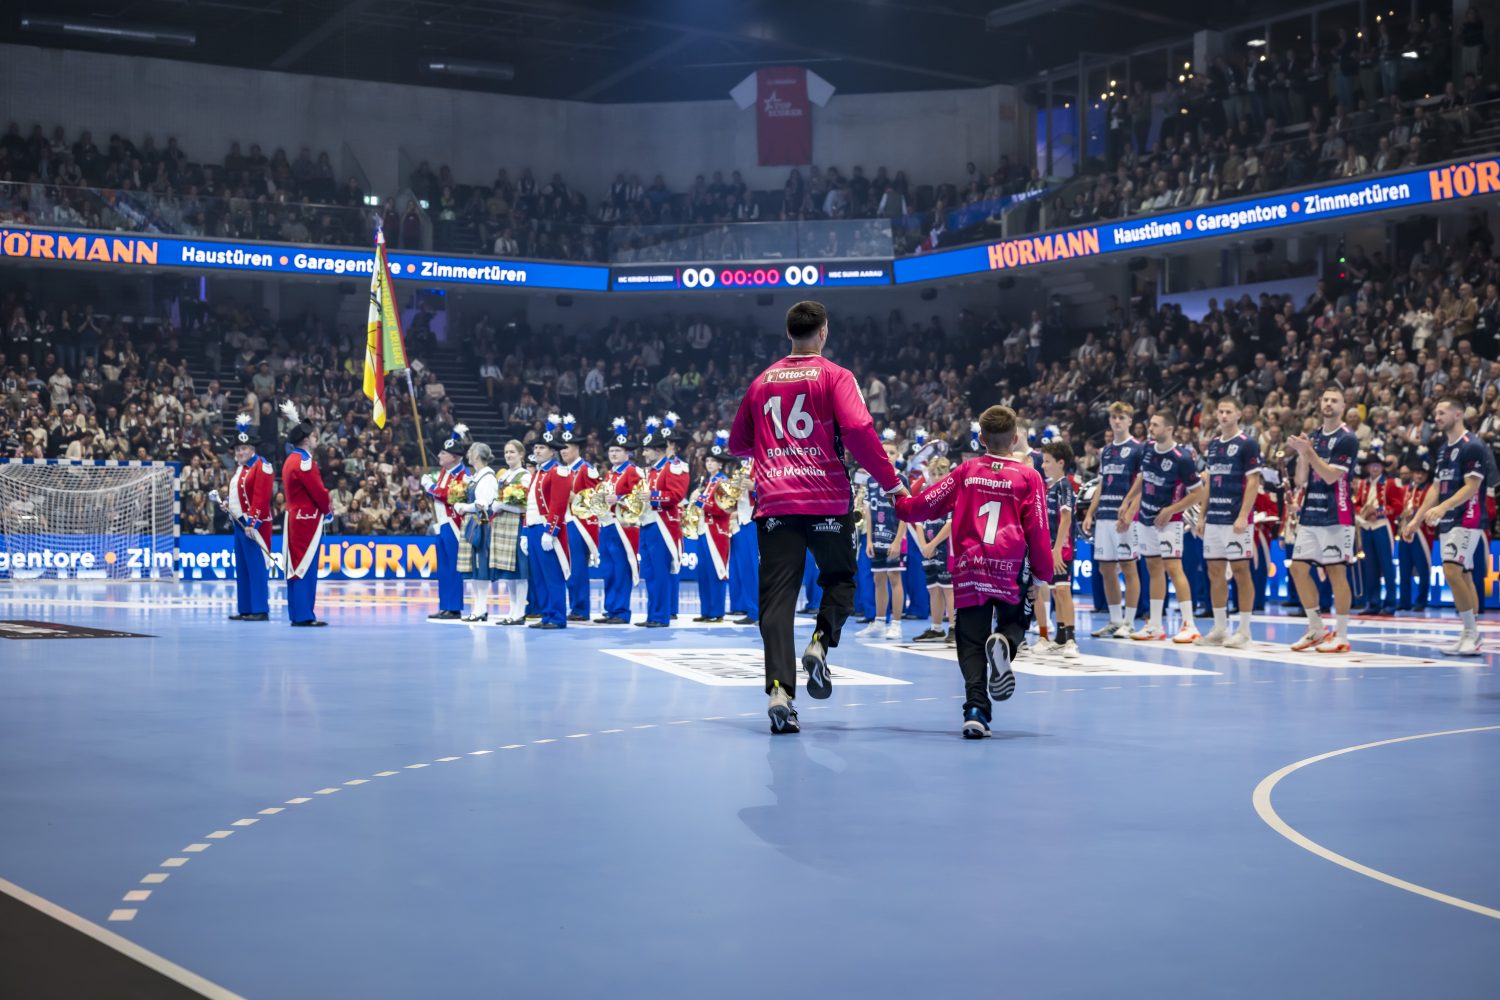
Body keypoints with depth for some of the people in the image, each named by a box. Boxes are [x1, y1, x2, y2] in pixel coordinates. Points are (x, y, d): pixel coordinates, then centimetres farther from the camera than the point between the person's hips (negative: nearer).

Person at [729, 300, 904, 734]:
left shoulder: (762, 381, 13)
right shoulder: (835, 376, 0)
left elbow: (738, 443, 21)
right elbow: (858, 430, -14)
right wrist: (891, 480, -7)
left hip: (775, 502, 3)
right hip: (827, 499, -2)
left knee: (778, 597, 0)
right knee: (839, 580, 17)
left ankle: (779, 688, -15)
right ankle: (819, 644, -9)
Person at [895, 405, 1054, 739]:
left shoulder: (966, 471, 6)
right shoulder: (1028, 476, 2)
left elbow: (926, 505, 11)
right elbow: (1038, 530, 0)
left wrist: (900, 502, 32)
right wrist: (1043, 573, 11)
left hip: (969, 570, 1)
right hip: (1011, 571, -1)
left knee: (971, 644, 7)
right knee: (1014, 624, 19)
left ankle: (976, 709, -9)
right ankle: (1004, 644, -18)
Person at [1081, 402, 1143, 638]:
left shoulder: (1138, 449, -3)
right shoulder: (1105, 451, 17)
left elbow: (1141, 486, -9)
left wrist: (1128, 513, -20)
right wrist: (1089, 513, 11)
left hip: (1124, 518, -7)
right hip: (1104, 516, 7)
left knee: (1128, 568, -3)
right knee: (1106, 569, 8)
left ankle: (1128, 623, 1)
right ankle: (1115, 621, 16)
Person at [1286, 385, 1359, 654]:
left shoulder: (1347, 439, -7)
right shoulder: (1312, 437, 13)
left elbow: (1331, 476, -17)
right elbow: (1301, 481, 10)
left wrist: (1308, 451, -18)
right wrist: (1301, 454, -5)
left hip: (1336, 517, -7)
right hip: (1310, 514, 7)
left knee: (1336, 571, -6)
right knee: (1298, 569, 5)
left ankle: (1341, 636, 0)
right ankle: (1316, 629, 16)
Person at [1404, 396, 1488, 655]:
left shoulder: (1472, 447, -11)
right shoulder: (1443, 449, 16)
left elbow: (1471, 487, -18)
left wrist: (1442, 507, -30)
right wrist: (1416, 520, 18)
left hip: (1467, 520, -9)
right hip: (1447, 522, 9)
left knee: (1452, 571, -17)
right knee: (1463, 576, 8)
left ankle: (1472, 633, -10)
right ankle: (1471, 638, 11)